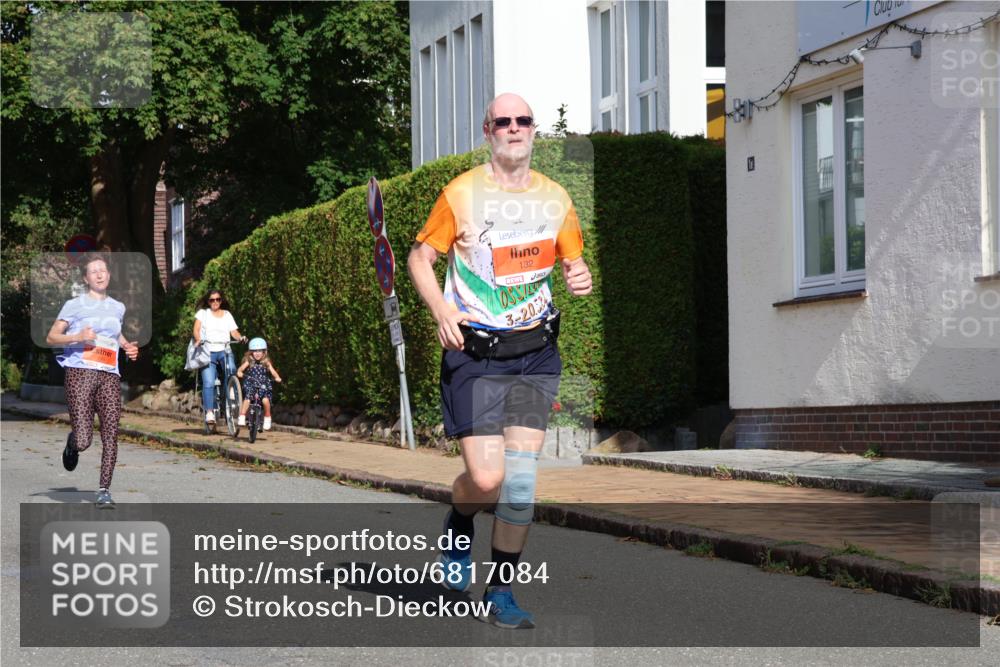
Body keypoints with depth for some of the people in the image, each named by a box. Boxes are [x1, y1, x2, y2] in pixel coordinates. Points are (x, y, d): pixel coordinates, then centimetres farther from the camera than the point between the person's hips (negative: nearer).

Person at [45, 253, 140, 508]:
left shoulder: (117, 308, 17)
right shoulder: (75, 305, 3)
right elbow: (51, 337, 2)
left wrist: (128, 347, 17)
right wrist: (77, 337, -15)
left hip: (110, 376, 4)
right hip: (80, 373, -4)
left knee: (111, 435, -7)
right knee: (83, 441, -10)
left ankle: (104, 490, 0)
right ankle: (72, 443, 27)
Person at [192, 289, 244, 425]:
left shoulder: (227, 315, 16)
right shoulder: (203, 313, 11)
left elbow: (234, 332, 6)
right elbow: (196, 329, -2)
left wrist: (240, 337, -17)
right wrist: (198, 339, -23)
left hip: (224, 351, 2)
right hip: (208, 352, -2)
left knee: (231, 370, -26)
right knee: (208, 382, -16)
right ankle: (209, 412, -15)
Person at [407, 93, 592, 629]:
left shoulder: (555, 199, 6)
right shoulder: (462, 193, -4)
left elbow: (572, 263, 16)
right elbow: (420, 257, 2)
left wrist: (580, 278, -8)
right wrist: (441, 308, -15)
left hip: (535, 354, 3)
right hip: (473, 353, -3)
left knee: (521, 478, -5)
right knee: (486, 478, -10)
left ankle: (501, 591, 8)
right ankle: (458, 526, 26)